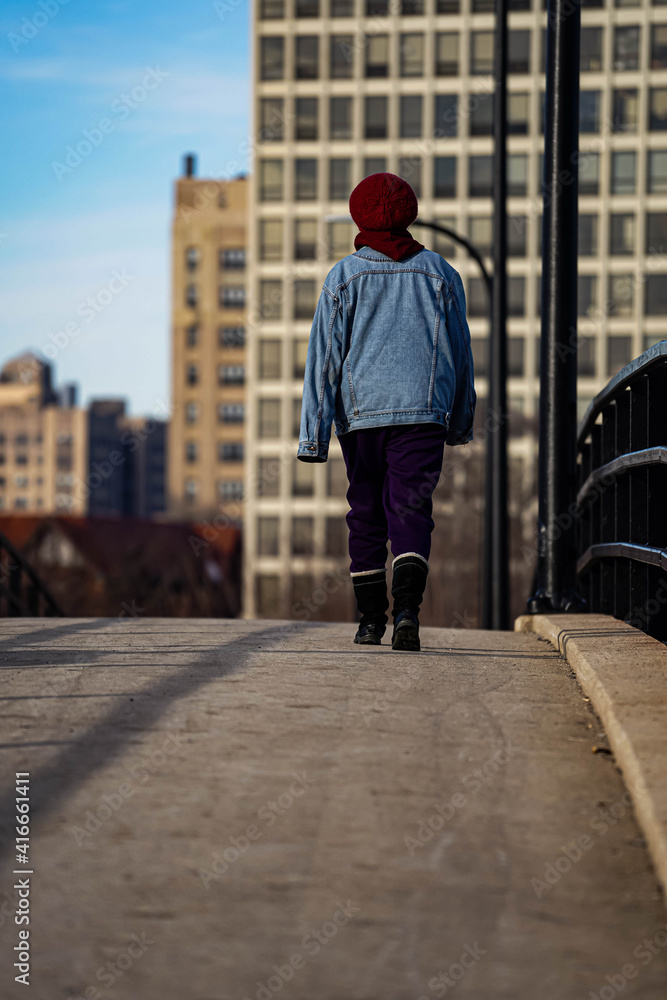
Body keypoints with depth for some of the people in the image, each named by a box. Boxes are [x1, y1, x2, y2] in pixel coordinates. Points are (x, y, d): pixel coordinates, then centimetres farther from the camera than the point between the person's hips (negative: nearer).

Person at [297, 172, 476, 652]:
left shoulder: (343, 277, 1)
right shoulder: (440, 274, 6)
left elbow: (324, 359, -2)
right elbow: (460, 353, 12)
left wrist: (314, 433, -1)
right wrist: (461, 423, 23)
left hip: (360, 414, 0)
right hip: (423, 413, 0)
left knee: (366, 515, 12)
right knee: (411, 511, -5)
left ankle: (371, 620, 17)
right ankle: (407, 608, -26)